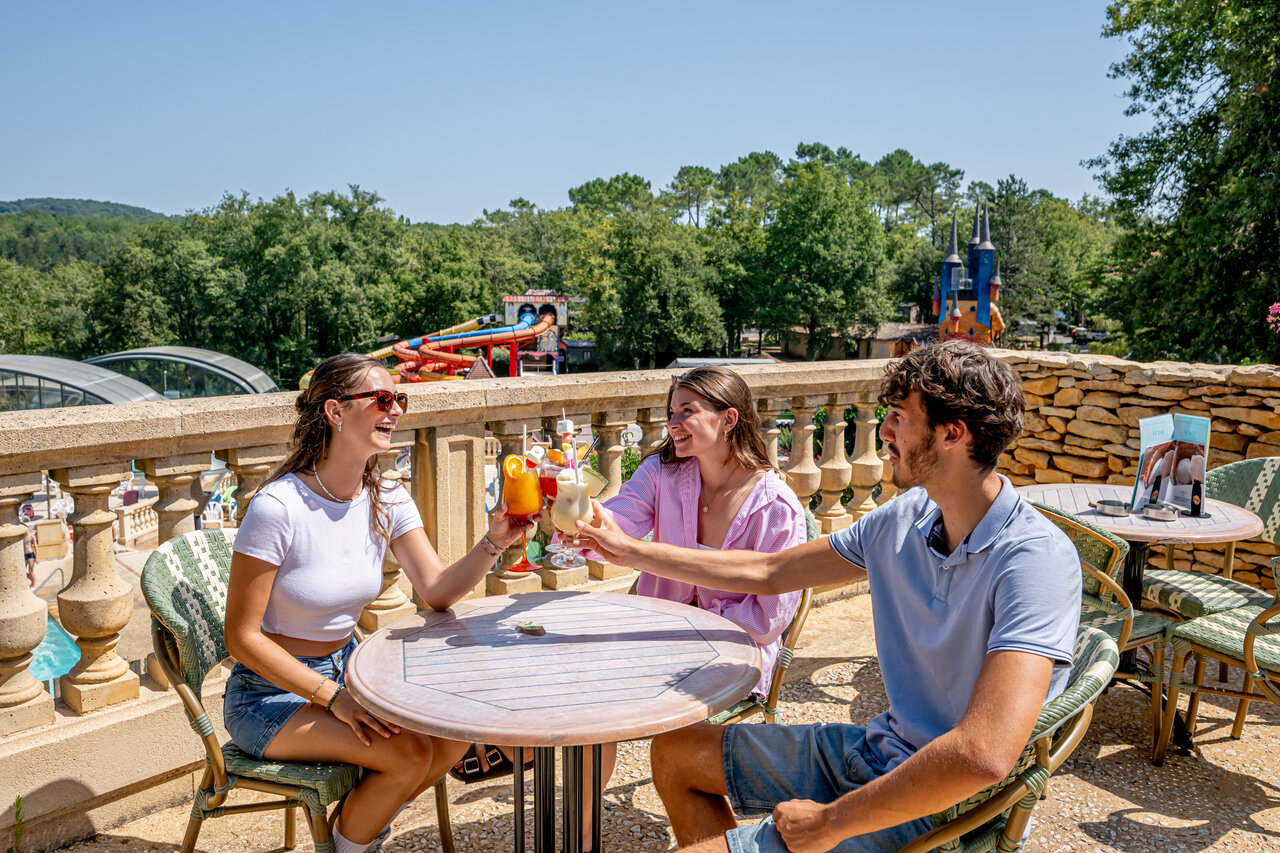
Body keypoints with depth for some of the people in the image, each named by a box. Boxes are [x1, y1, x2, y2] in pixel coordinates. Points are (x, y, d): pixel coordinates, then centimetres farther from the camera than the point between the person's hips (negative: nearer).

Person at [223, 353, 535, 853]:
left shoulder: (386, 501, -3)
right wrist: (334, 698, -23)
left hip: (345, 669, 7)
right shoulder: (278, 507, -23)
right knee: (409, 752, -22)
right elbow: (242, 637, -19)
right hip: (272, 691, -6)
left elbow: (437, 591, -10)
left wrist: (493, 543, -27)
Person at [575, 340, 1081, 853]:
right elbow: (768, 572, 9)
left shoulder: (1037, 560, -26)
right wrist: (630, 550, 12)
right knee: (675, 753, 13)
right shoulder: (903, 519, -1)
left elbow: (984, 756, -36)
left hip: (950, 810, -7)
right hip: (879, 752, 8)